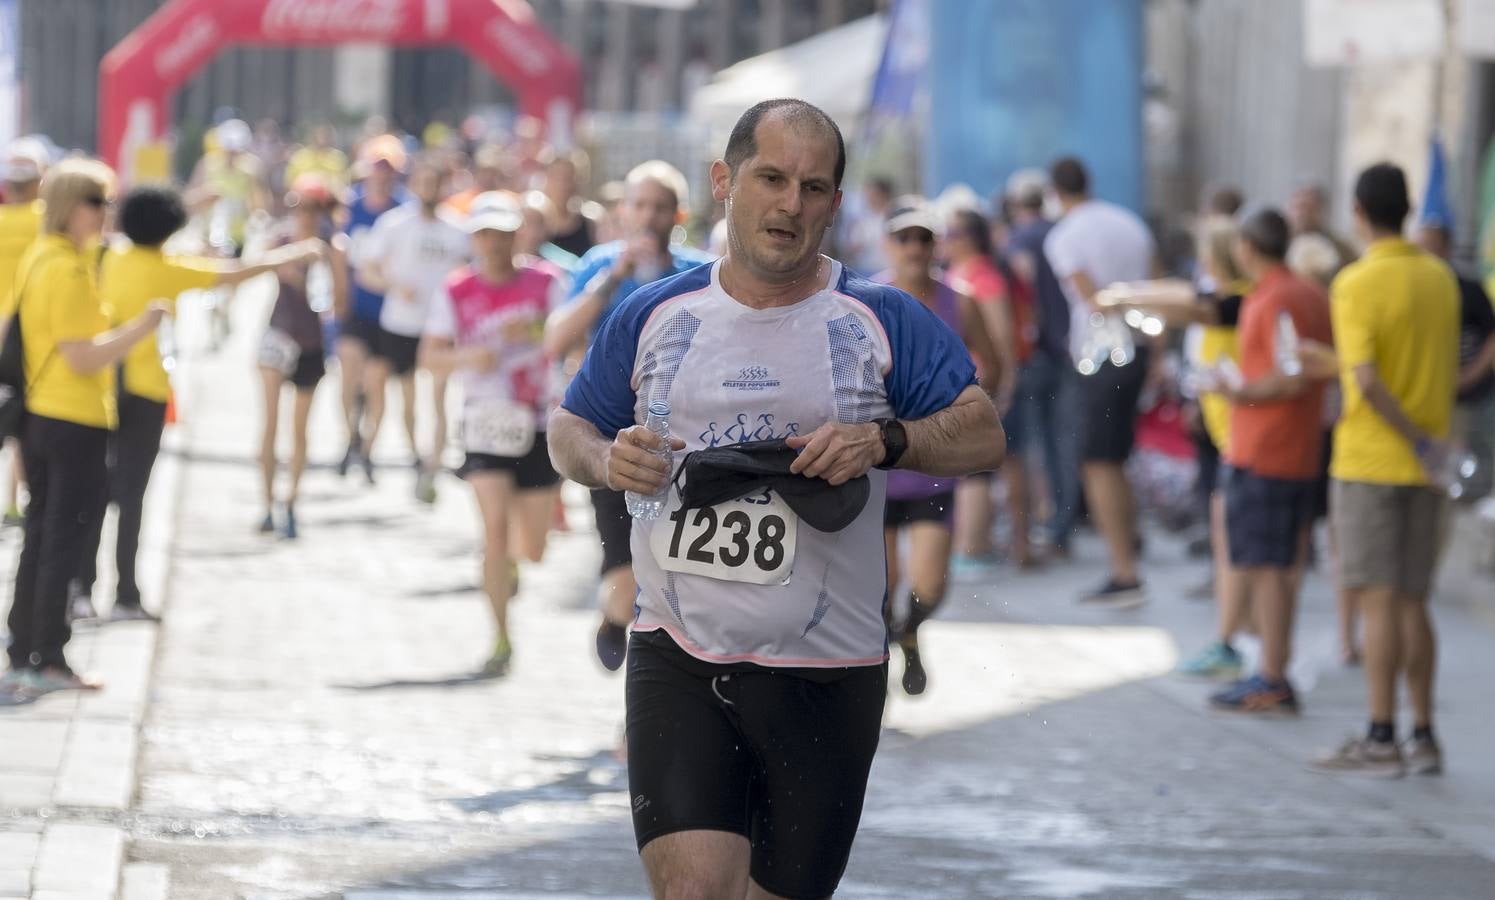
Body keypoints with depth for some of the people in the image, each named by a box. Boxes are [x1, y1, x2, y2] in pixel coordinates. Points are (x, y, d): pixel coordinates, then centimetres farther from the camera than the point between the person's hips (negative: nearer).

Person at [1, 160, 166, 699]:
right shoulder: (69, 269, -19)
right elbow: (85, 356, -22)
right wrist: (142, 327, -16)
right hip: (76, 422, -9)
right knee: (64, 545, -2)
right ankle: (45, 661, 2)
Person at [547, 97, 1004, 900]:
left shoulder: (881, 321, 1)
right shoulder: (653, 315, 7)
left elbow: (984, 435, -2)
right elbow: (568, 430, 17)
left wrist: (884, 440, -21)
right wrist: (606, 461, -6)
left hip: (826, 675, 0)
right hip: (677, 659, 0)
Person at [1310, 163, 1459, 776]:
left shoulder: (1357, 284, -13)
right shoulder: (1440, 278, 7)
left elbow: (1367, 380, -22)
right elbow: (1448, 374, 13)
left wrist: (1418, 441, -15)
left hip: (1370, 461, -6)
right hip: (1425, 471, 6)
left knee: (1376, 600, -4)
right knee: (1412, 603, 11)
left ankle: (1381, 740, -5)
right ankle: (1423, 736, 13)